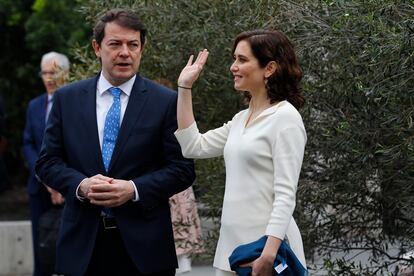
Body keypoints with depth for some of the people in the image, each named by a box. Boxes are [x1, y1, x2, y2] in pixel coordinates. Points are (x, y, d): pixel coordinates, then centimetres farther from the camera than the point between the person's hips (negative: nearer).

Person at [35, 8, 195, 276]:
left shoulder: (166, 102, 0)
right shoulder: (67, 99, 7)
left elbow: (183, 169, -1)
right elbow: (48, 161, 8)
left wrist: (134, 189, -15)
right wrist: (80, 185, -11)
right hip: (83, 242, 2)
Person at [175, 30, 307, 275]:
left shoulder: (285, 117, -10)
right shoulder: (241, 119, 14)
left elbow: (285, 193, -16)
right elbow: (193, 146, 13)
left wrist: (269, 252, -25)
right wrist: (185, 87, 14)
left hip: (266, 245, -8)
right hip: (231, 244, 8)